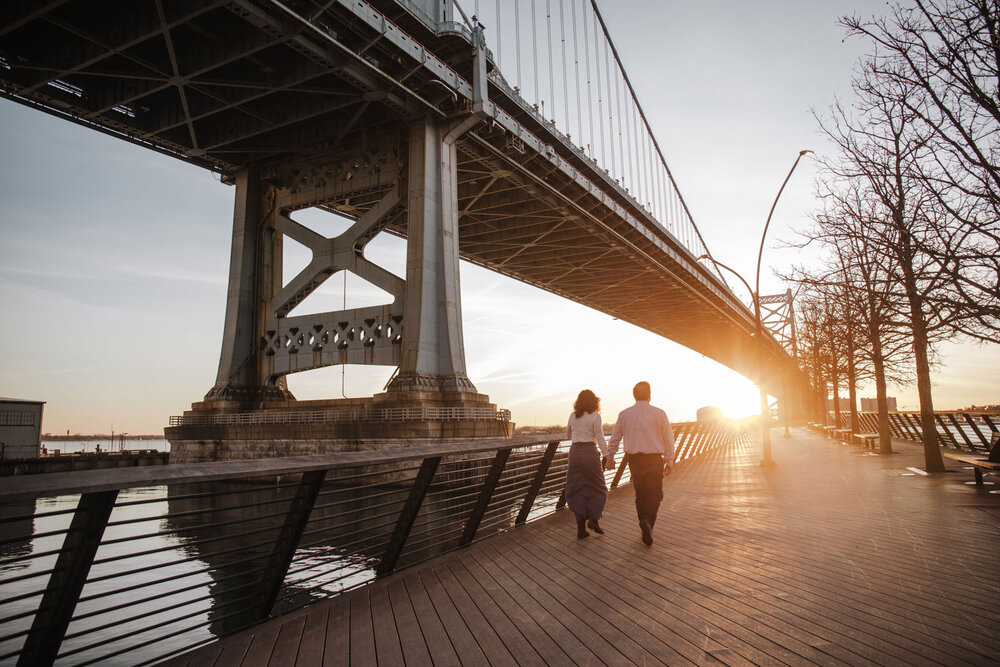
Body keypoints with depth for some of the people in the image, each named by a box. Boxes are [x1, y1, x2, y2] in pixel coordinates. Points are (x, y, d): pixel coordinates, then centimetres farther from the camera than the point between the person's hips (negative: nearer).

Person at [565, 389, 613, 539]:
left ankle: (581, 527, 3)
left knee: (577, 490, 7)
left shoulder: (573, 416, 9)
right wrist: (607, 455, -6)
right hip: (589, 452, -4)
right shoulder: (595, 417, -4)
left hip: (574, 452, 4)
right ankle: (593, 519, -1)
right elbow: (600, 438, -9)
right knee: (598, 488, 12)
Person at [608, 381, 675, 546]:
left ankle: (645, 527, 20)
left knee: (640, 493, 15)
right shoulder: (659, 413, -4)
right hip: (654, 459, -2)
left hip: (634, 459, 3)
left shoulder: (624, 414, 1)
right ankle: (648, 521, -20)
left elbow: (614, 438, 6)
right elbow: (668, 439, -1)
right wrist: (669, 462, 8)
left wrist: (610, 457, 18)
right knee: (654, 494, 4)